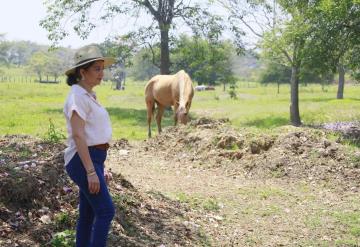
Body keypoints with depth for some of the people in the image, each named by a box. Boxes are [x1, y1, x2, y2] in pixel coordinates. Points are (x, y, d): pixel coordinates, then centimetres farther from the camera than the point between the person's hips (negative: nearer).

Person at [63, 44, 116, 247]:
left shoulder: (89, 95, 15)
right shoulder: (78, 95, -14)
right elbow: (78, 136, -20)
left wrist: (101, 167, 19)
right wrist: (91, 171, -23)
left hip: (93, 159, 9)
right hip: (83, 160, -9)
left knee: (88, 214, 12)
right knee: (106, 211, -8)